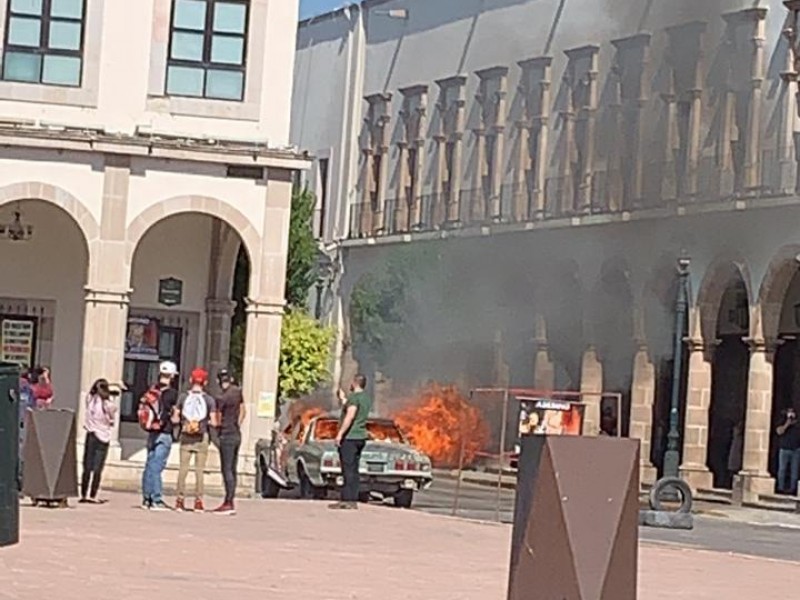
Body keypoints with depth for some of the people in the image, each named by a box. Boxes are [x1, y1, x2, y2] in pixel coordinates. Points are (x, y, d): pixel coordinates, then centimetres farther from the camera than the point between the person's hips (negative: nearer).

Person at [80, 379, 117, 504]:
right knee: (97, 469, -1)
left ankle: (84, 495, 6)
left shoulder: (90, 399, -4)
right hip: (103, 437, -3)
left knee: (87, 467, 8)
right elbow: (111, 421, 2)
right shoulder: (108, 405, -11)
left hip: (91, 435, 3)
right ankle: (92, 496, -5)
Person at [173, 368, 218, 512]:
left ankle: (180, 500, 5)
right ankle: (198, 501, 4)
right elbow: (213, 422, -7)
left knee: (183, 468, 6)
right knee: (200, 469, 4)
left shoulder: (183, 398, 0)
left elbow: (175, 419, 0)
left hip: (186, 437, 1)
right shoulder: (209, 400, -4)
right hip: (202, 438, -1)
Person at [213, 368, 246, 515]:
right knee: (232, 470, 11)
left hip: (226, 435, -8)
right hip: (237, 434, 8)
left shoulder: (222, 398, -15)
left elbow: (218, 421, -10)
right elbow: (243, 411, 16)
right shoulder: (238, 391, 6)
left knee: (227, 470, -7)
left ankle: (229, 503, -9)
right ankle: (229, 502, 14)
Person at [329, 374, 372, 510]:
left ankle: (347, 500, -11)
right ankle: (353, 500, 8)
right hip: (360, 437, 9)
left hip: (349, 437, -9)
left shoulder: (354, 397, -13)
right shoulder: (367, 398, 16)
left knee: (348, 470, -9)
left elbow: (350, 416, -24)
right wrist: (343, 399, 38)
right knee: (353, 470, 10)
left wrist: (340, 433, -23)